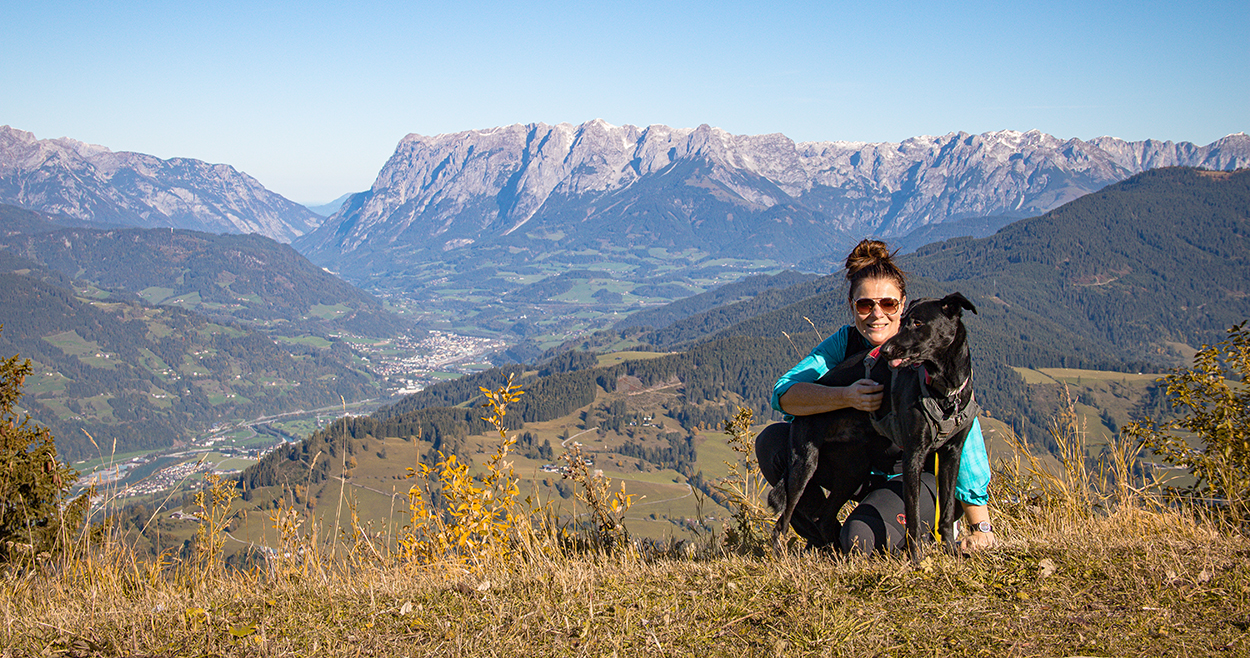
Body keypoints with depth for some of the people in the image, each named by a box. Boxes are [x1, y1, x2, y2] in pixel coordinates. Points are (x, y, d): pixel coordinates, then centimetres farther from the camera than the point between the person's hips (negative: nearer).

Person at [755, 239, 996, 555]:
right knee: (772, 442, -14)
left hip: (923, 476, -5)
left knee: (861, 542, -30)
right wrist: (847, 396, -38)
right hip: (861, 468, 5)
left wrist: (979, 528, -21)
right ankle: (826, 535, 4)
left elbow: (965, 441, -19)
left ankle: (933, 526, 2)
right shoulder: (846, 342, -7)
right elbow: (783, 393, -20)